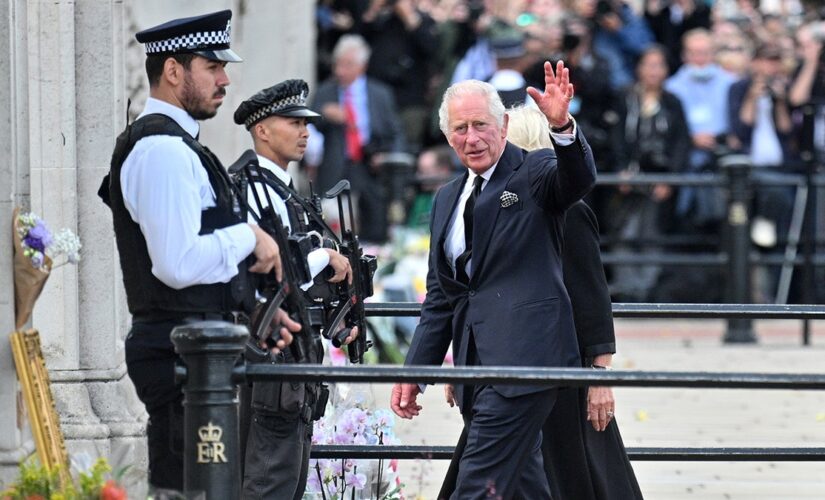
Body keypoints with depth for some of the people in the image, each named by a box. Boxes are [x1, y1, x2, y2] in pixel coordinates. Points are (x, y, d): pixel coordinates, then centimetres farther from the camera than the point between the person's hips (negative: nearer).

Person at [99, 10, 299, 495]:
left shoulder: (178, 145, 18)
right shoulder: (163, 149, -16)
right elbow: (179, 264, -25)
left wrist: (249, 311, 14)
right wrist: (249, 236, -11)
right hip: (182, 358, -11)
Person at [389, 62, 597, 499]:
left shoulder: (534, 173, 0)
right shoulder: (447, 200, 20)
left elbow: (579, 177, -23)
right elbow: (439, 295, 22)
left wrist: (562, 125, -43)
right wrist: (415, 370, 16)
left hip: (523, 358, -7)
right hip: (476, 365, 8)